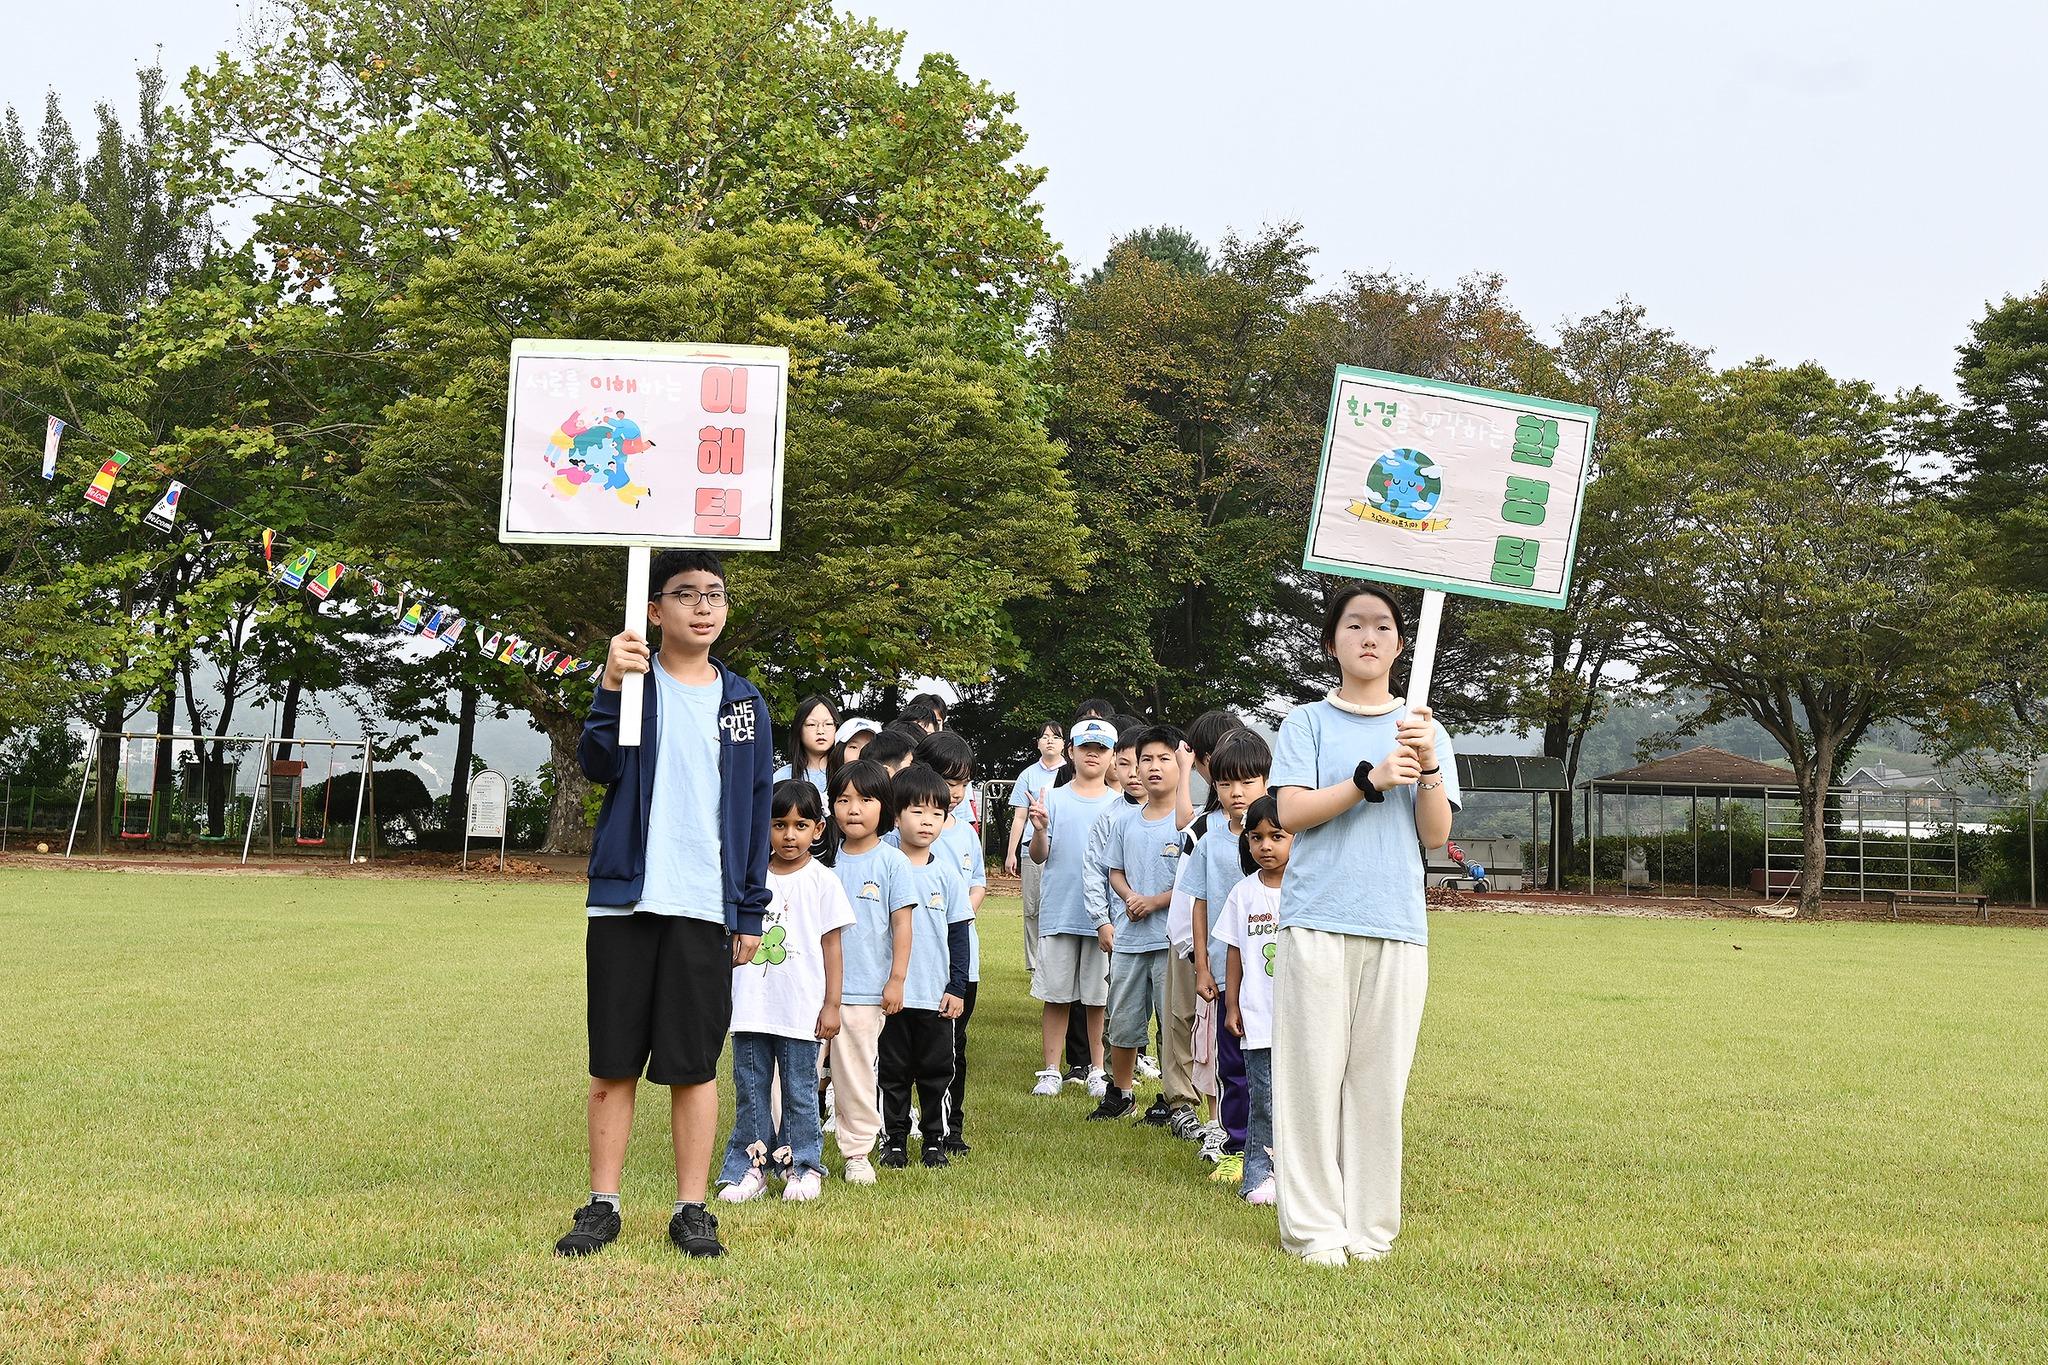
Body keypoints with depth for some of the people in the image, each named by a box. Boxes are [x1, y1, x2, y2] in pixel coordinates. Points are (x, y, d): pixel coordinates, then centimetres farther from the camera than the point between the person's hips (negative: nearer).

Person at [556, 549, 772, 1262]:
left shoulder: (744, 702, 10)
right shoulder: (633, 681, 3)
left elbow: (757, 811, 11)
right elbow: (598, 766, -14)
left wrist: (751, 911, 8)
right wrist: (611, 686, -28)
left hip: (707, 909, 1)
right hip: (623, 903, -1)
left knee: (695, 1065, 4)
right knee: (613, 1063, 5)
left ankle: (691, 1210, 14)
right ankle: (602, 1206, 16)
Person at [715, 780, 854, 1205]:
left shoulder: (822, 880, -1)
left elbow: (830, 945, 0)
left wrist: (831, 1005, -2)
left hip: (800, 1009, -3)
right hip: (750, 1006, 3)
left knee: (799, 1091, 5)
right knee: (750, 1089, 8)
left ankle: (803, 1166, 16)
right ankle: (749, 1167, 15)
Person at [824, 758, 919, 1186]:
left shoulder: (891, 861, -3)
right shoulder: (828, 860, 6)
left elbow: (902, 923, -2)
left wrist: (897, 980, -5)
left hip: (865, 989, -2)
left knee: (858, 1073, 5)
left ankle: (858, 1153, 17)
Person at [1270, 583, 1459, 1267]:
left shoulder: (1424, 730, 14)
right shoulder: (1306, 723, 8)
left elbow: (1434, 835, 6)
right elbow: (1291, 813, -5)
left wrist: (1430, 767, -11)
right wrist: (1371, 779, -16)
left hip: (1397, 927, 2)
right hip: (1317, 921, -2)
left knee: (1380, 1078, 1)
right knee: (1314, 1072, -4)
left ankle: (1370, 1225, 10)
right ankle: (1314, 1227, 3)